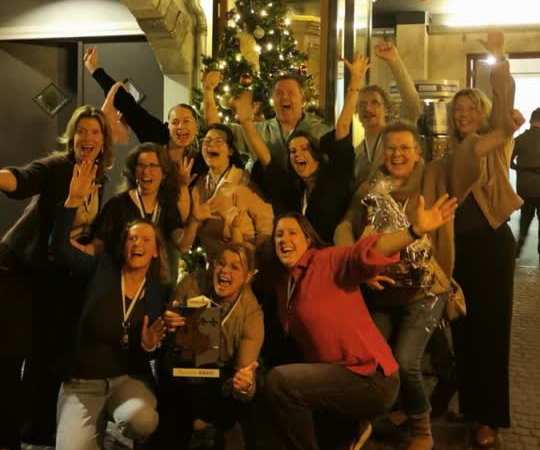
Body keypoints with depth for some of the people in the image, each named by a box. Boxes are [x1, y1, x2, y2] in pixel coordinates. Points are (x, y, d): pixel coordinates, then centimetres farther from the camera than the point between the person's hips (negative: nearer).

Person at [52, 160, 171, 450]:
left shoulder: (161, 293, 4)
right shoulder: (102, 269, 3)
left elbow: (156, 350, 5)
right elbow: (60, 245, -11)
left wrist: (150, 346, -19)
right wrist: (74, 199, -21)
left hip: (129, 379, 1)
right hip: (81, 382, -1)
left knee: (140, 418, -33)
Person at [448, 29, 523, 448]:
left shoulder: (496, 144, 0)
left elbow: (504, 101, -17)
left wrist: (499, 58, -29)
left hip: (491, 243, -4)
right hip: (457, 245, 4)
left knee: (490, 327, 1)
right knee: (460, 325, 9)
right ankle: (463, 400, 27)